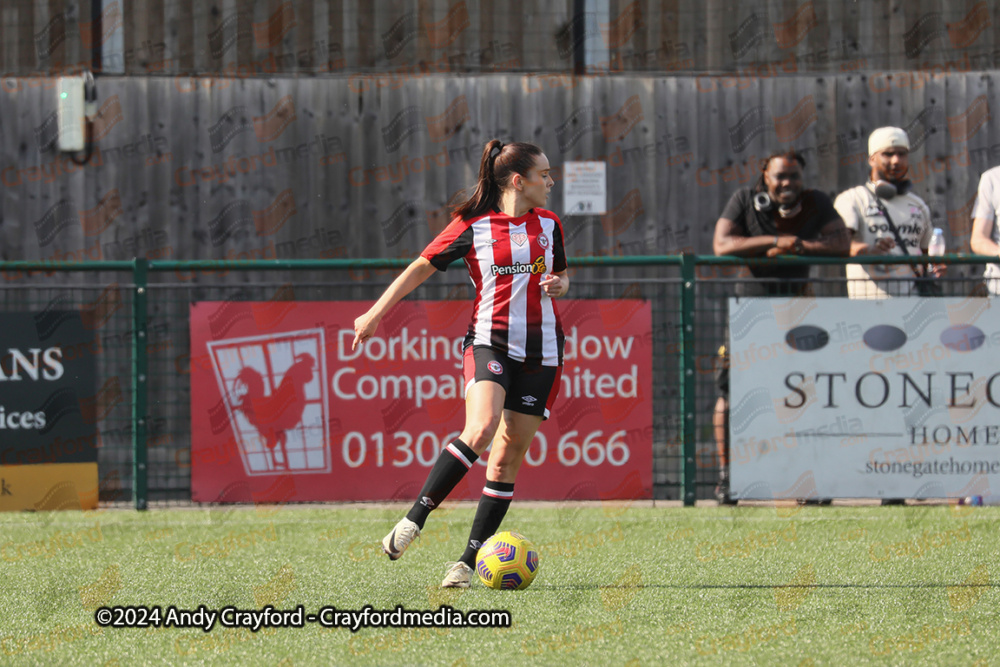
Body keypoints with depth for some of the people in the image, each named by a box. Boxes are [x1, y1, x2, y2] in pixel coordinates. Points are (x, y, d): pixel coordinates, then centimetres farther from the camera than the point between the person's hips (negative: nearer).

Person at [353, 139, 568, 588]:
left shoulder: (548, 225, 11)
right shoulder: (473, 226, -1)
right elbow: (421, 267, 6)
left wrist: (558, 285, 2)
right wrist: (376, 313, 4)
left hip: (541, 353, 4)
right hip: (489, 343, -4)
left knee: (508, 458, -1)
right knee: (480, 430, -29)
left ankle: (468, 561, 2)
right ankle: (413, 521, -24)